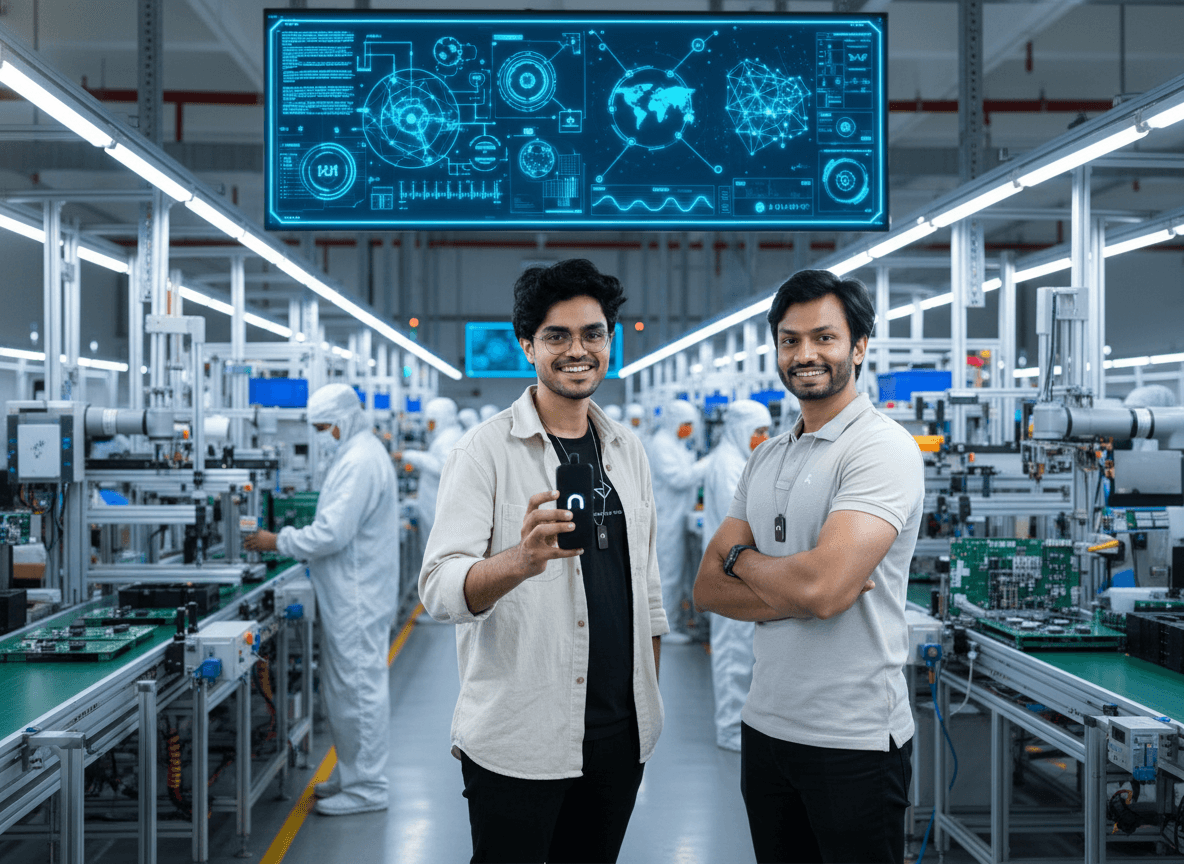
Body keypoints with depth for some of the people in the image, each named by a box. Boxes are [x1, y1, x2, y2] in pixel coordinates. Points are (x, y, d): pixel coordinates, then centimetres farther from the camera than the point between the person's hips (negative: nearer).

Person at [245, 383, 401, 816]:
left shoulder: (360, 462, -19)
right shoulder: (354, 455, 16)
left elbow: (333, 533, -24)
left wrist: (280, 542, -13)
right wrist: (303, 549, 14)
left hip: (358, 601, -11)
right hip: (349, 597, 11)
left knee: (359, 688, -4)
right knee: (341, 688, 17)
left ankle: (367, 788, 4)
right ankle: (352, 776, 27)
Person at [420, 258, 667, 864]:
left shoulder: (628, 452, 10)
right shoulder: (486, 450, -8)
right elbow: (439, 588, -18)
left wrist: (648, 709, 13)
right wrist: (520, 560, -38)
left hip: (619, 736, 5)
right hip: (517, 744, -5)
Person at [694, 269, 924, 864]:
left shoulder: (882, 448, -13)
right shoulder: (766, 459, 11)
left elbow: (823, 586, -25)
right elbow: (709, 587, 5)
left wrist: (742, 558, -5)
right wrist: (793, 593, -14)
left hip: (854, 741, -7)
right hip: (766, 725, 7)